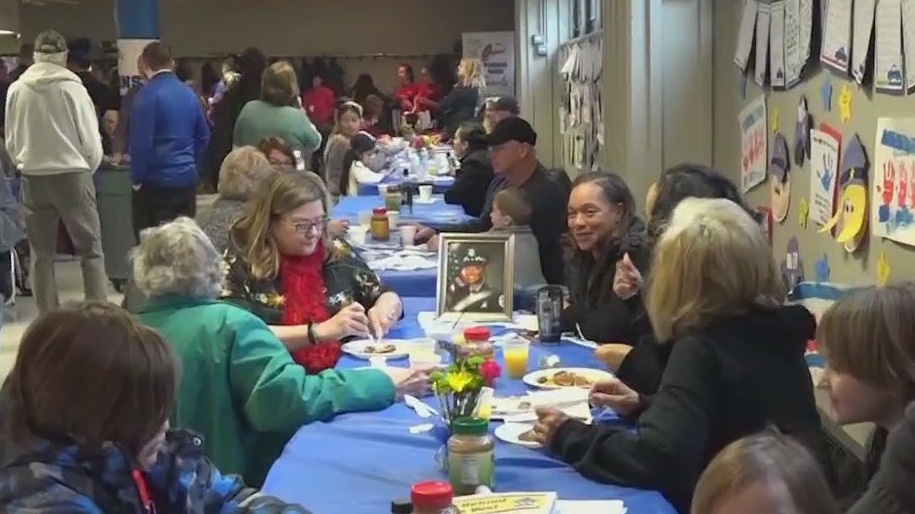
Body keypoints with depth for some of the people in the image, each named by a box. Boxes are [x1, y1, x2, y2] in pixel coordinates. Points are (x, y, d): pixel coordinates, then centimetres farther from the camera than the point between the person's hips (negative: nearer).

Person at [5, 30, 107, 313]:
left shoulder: (16, 89, -2)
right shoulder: (72, 87, -10)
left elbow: (11, 140, 6)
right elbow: (90, 139, -6)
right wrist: (88, 169, 12)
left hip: (33, 178, 3)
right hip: (72, 174, -3)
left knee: (41, 253, 11)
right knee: (90, 249, 6)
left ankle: (47, 318, 14)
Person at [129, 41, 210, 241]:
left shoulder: (147, 95, -12)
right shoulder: (189, 94, 9)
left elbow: (141, 142, -16)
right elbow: (203, 136, 16)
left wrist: (137, 178, -6)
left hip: (156, 181, -6)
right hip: (187, 179, 6)